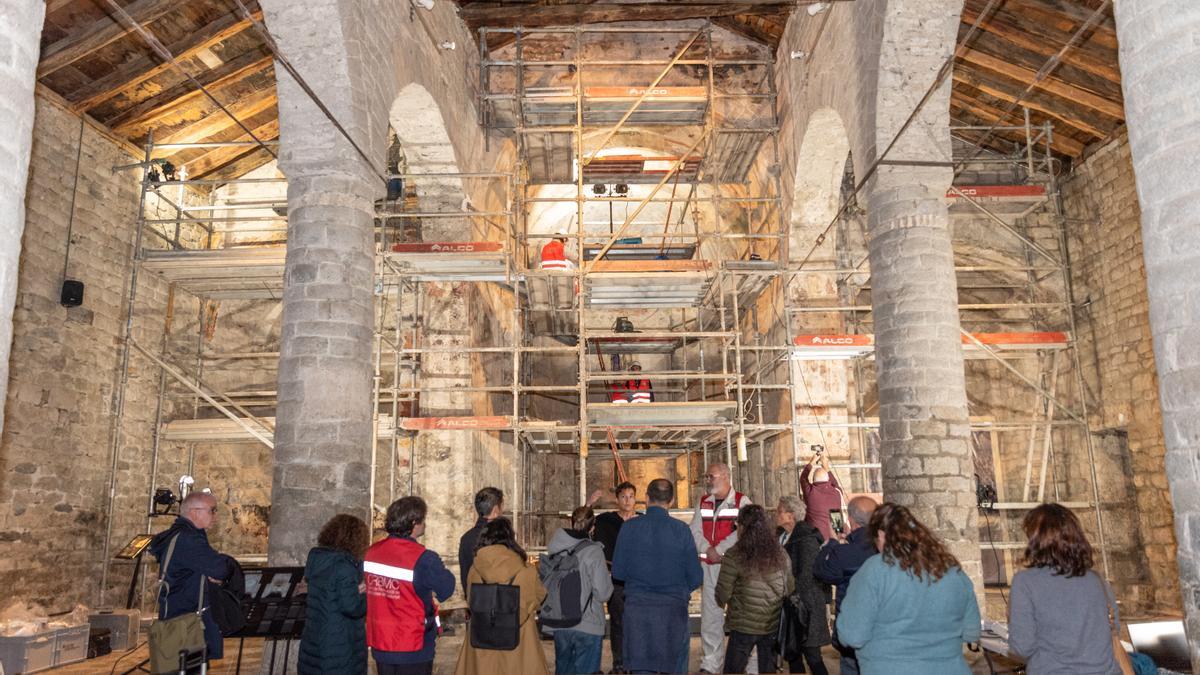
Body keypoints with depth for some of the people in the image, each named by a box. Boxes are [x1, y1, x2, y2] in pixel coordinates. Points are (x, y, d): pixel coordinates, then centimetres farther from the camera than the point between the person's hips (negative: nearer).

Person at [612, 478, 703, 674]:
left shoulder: (629, 527, -5)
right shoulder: (681, 530, -7)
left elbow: (618, 572, 0)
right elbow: (696, 577, -4)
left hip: (637, 608, 1)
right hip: (673, 608, 0)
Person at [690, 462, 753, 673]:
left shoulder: (742, 501, -4)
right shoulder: (703, 503, 13)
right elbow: (695, 531, 5)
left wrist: (719, 550, -16)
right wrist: (707, 550, -10)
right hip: (709, 565, 5)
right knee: (710, 614, 9)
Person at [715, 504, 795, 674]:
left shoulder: (734, 556, -14)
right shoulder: (780, 554, 1)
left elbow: (723, 592, -12)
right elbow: (790, 589, 7)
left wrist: (723, 603, 10)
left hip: (743, 626, -4)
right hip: (772, 626, 4)